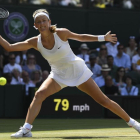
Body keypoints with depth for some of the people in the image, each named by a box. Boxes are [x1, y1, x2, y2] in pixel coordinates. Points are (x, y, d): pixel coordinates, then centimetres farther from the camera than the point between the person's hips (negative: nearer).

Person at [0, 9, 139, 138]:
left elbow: (81, 37, -2)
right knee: (39, 94, -24)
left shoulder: (60, 33, -18)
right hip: (58, 75, 2)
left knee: (103, 100, -2)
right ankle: (26, 129, -23)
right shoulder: (35, 42, -11)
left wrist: (103, 38, -3)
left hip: (78, 71, -2)